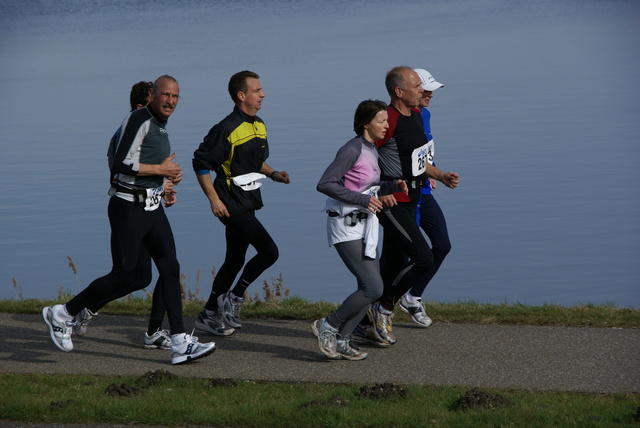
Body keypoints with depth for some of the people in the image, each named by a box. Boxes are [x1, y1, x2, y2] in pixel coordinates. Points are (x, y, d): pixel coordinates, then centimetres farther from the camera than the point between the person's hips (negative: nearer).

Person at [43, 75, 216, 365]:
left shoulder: (160, 125, 15)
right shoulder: (138, 120, -14)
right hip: (128, 208, -9)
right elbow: (122, 164, -22)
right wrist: (160, 170, -16)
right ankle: (62, 314, 13)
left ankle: (180, 344, -6)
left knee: (170, 268, -2)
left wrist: (169, 174, 10)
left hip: (152, 208, 9)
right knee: (125, 275, -4)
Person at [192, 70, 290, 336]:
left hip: (248, 203, 9)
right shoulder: (227, 129, -16)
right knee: (269, 251, -13)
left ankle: (208, 315, 21)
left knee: (235, 260, 12)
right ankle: (234, 298, 1)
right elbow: (201, 163, -14)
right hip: (232, 205, -9)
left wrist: (273, 174, 7)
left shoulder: (259, 126, 12)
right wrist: (214, 199, -17)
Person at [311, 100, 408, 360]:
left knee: (370, 288, 5)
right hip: (346, 228, -9)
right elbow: (324, 184, -21)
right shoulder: (352, 149, -16)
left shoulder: (371, 151, 12)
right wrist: (361, 200, -23)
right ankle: (328, 326, 2)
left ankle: (340, 341, 13)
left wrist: (393, 187, 6)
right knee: (373, 288, -13)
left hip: (364, 226, 9)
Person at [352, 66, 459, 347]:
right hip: (392, 203, -10)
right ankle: (384, 309, 1)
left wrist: (441, 176, 14)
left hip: (409, 201, 10)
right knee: (423, 259, -16)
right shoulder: (389, 121, -19)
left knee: (393, 265, 13)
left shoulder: (415, 115, 11)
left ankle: (364, 326, 22)